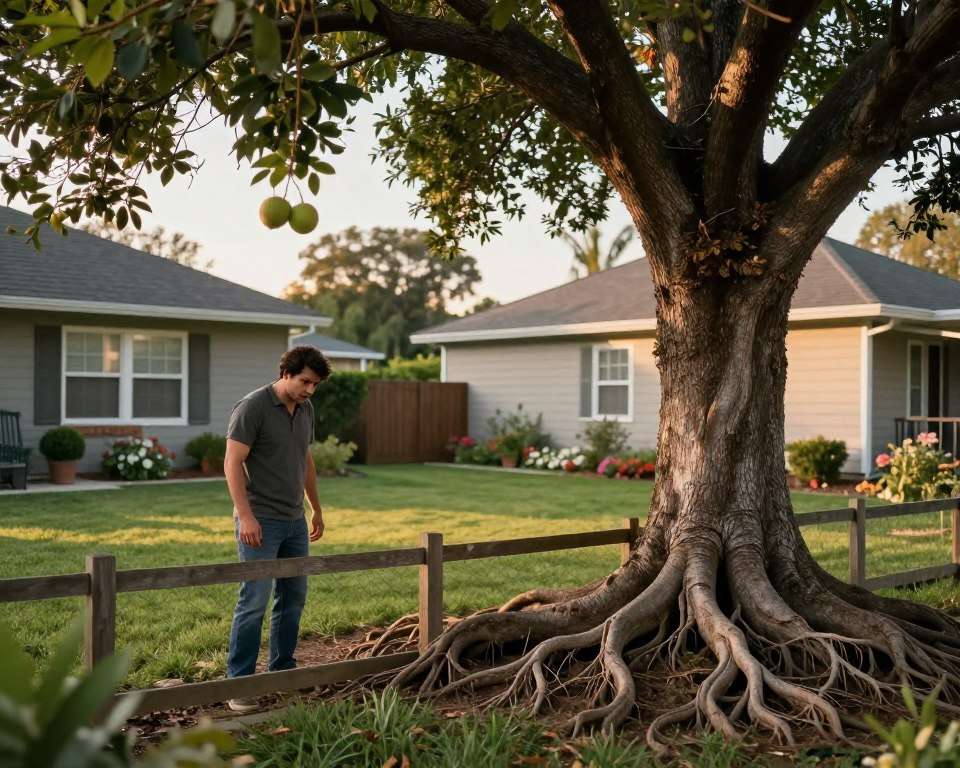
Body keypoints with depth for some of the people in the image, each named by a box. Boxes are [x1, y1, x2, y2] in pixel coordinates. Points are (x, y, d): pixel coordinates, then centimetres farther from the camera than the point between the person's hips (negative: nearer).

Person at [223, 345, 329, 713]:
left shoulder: (305, 409, 10)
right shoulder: (253, 407, -13)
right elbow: (232, 462, -16)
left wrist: (316, 509, 23)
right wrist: (245, 516, -23)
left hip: (295, 520, 8)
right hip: (261, 521, -8)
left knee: (293, 597, 12)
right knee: (254, 599, -8)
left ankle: (282, 671, 24)